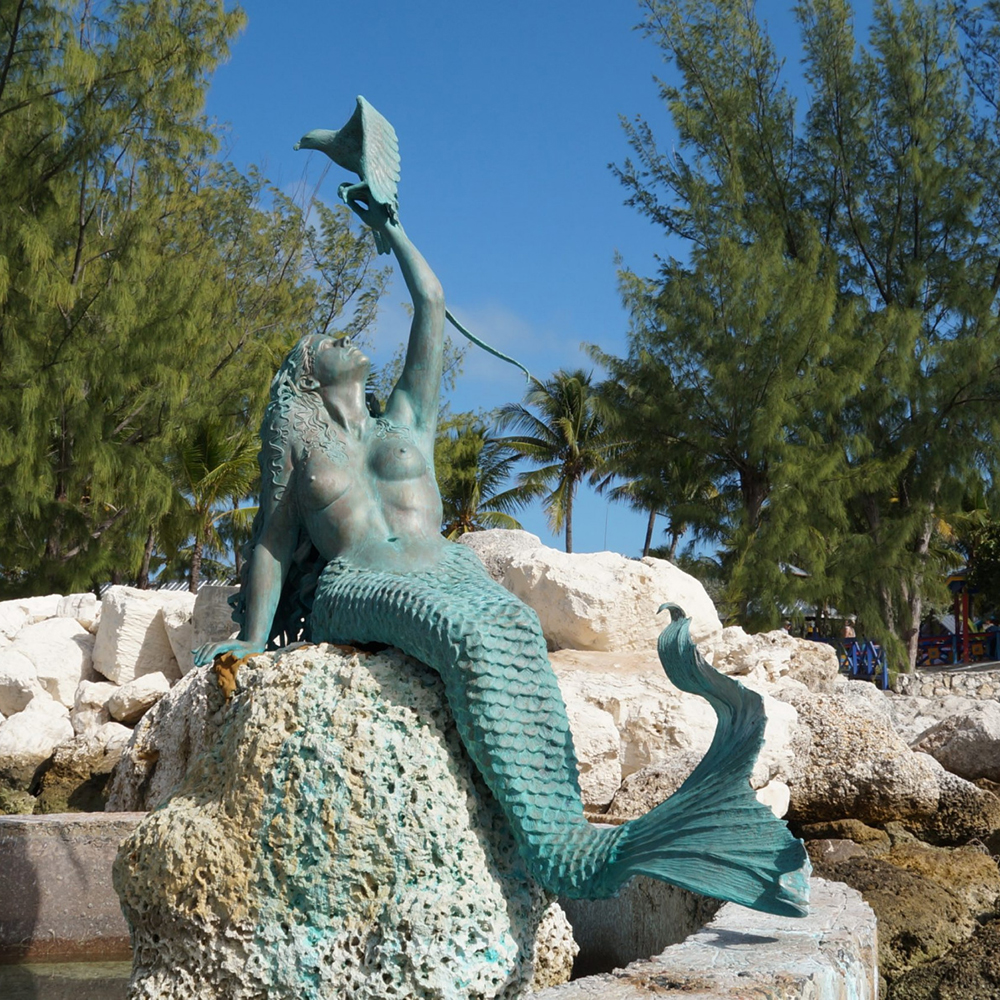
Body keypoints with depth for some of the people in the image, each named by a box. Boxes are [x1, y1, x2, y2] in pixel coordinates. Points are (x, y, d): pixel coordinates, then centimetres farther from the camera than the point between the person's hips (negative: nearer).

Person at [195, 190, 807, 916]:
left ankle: (563, 841, -53)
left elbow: (432, 304, 32)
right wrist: (252, 643, 7)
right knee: (470, 636, -37)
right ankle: (555, 841, -54)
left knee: (512, 628, -34)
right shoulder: (297, 447, 23)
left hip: (448, 571, 3)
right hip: (353, 590, -3)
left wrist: (388, 225, 43)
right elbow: (273, 546, 20)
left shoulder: (406, 421, 28)